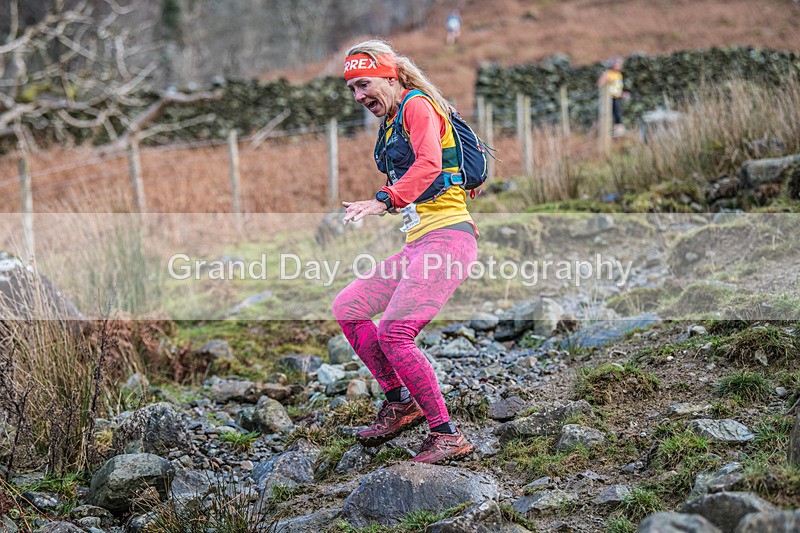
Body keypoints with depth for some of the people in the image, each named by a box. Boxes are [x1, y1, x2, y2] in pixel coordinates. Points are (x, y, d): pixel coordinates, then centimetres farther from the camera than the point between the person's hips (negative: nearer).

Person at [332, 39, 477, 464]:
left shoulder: (417, 106, -7)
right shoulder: (391, 123, 22)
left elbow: (428, 164, -26)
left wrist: (383, 201, -37)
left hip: (446, 236, -10)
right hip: (418, 243, 10)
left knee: (394, 333, -19)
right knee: (348, 307, 9)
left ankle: (447, 437, -11)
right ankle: (400, 403, 13)